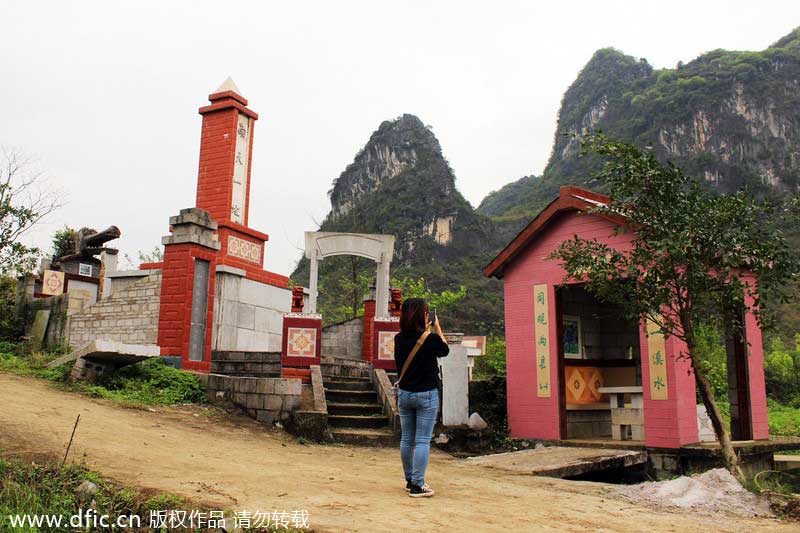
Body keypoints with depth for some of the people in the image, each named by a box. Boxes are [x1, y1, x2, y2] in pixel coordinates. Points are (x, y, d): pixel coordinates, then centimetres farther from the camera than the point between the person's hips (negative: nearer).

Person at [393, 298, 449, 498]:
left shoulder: (399, 339, -2)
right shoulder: (431, 339, -15)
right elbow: (445, 350, 6)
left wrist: (425, 331, 18)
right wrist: (437, 328, 12)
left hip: (404, 394, 5)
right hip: (426, 395, -5)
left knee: (406, 440, 13)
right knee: (422, 441, 0)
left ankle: (410, 481, 24)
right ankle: (418, 485, 0)